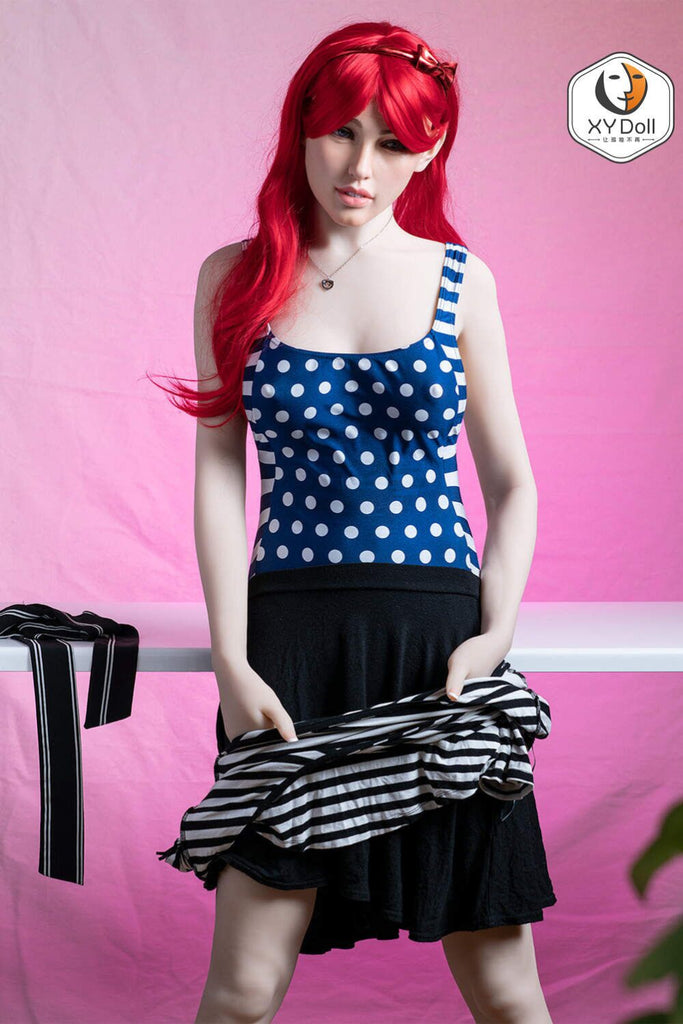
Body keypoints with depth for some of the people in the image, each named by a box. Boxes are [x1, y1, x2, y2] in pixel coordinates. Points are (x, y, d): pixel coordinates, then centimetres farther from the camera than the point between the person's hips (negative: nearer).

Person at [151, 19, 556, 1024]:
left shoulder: (459, 279, 7)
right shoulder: (237, 278, 6)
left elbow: (512, 483, 9)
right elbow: (220, 476, 3)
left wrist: (496, 633, -6)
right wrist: (232, 663, -6)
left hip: (437, 632, 1)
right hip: (290, 637, 0)